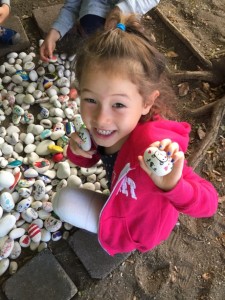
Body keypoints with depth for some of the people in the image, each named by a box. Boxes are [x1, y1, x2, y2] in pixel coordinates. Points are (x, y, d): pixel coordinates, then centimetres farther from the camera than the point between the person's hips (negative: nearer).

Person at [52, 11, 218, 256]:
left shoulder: (153, 147, -45)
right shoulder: (109, 126, -24)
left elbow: (208, 203, -38)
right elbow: (89, 160, -4)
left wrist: (173, 186, -61)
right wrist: (78, 151, -29)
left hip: (136, 227, -6)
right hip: (125, 199, 6)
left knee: (64, 201, -7)